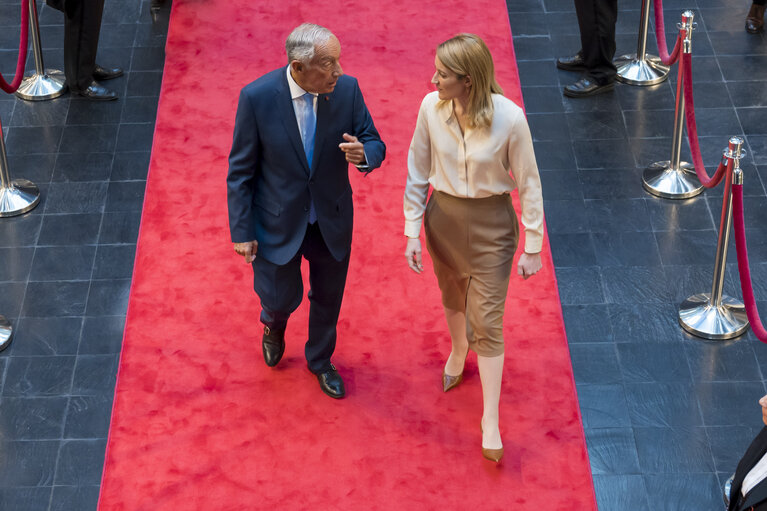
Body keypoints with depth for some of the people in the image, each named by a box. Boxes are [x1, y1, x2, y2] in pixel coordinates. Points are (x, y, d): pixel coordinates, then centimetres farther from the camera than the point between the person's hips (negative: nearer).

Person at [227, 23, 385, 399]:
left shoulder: (347, 89, -17)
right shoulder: (257, 97, -23)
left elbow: (375, 145, -5)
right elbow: (240, 170, -13)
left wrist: (363, 154, -31)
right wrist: (241, 231, -11)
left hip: (332, 220, 3)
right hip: (279, 223, -3)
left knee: (328, 297, 21)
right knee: (283, 297, 13)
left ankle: (320, 360, 51)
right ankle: (275, 323, 53)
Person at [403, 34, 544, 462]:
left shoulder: (509, 119, -25)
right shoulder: (431, 108, -15)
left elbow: (529, 183, -12)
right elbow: (418, 172, -2)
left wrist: (533, 247, -7)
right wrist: (413, 232, 0)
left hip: (491, 224, -3)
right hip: (443, 216, 4)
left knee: (487, 320, 0)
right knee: (453, 297, 26)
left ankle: (491, 422, 11)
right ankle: (458, 350, 59)